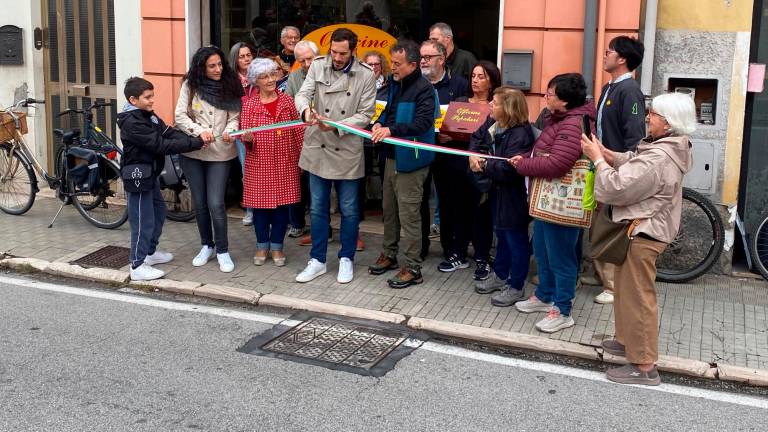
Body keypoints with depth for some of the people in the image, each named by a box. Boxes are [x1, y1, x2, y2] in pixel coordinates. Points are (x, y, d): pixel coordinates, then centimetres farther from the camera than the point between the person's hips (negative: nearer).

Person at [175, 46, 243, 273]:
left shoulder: (229, 86, -1)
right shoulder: (190, 85, -3)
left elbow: (234, 116, 0)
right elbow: (180, 116, -5)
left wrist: (230, 130, -21)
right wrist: (199, 131, -20)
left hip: (219, 153, -1)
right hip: (192, 152, 1)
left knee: (216, 204, -8)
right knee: (199, 203, 11)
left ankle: (222, 250, 8)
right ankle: (207, 245, 29)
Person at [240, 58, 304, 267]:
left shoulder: (287, 101, 3)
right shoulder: (249, 104, -1)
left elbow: (298, 132, 5)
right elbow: (244, 132, -3)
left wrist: (302, 157, 2)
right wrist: (247, 138, -25)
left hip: (285, 162, 1)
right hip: (259, 163, -1)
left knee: (282, 203, 5)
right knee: (260, 203, 6)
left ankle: (277, 246, 17)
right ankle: (262, 246, 21)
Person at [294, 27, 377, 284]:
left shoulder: (365, 75, -7)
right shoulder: (317, 66, 0)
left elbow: (366, 114, -8)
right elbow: (303, 94, -8)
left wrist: (336, 126, -21)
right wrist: (306, 110, -31)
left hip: (347, 151, -2)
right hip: (317, 148, 2)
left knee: (349, 209, 8)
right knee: (318, 208, 11)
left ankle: (346, 259, 24)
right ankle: (317, 260, 22)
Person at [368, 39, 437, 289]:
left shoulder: (423, 89, -17)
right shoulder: (395, 84, 10)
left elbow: (423, 123, -28)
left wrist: (392, 130, -36)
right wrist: (379, 123, 1)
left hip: (410, 160, -9)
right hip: (392, 156, 9)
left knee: (409, 214, -4)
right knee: (389, 209, 19)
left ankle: (412, 268, 5)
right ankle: (389, 254, 35)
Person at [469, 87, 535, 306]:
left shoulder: (521, 134, -27)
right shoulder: (493, 123, -2)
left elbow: (509, 169, -32)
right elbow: (477, 138, 12)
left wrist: (484, 165, -18)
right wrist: (473, 155, -9)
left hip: (514, 196, -9)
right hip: (499, 191, 9)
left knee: (516, 240, 5)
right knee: (502, 235, 23)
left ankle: (516, 287, 19)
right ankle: (500, 276, 40)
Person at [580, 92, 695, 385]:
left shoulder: (657, 159, -27)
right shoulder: (668, 148, 7)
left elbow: (615, 188, -26)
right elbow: (631, 163, 14)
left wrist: (597, 158, -13)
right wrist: (604, 151, -1)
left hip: (642, 234, -11)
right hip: (641, 228, 11)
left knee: (637, 296, -3)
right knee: (626, 289, 23)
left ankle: (644, 366, 5)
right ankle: (628, 340, 40)